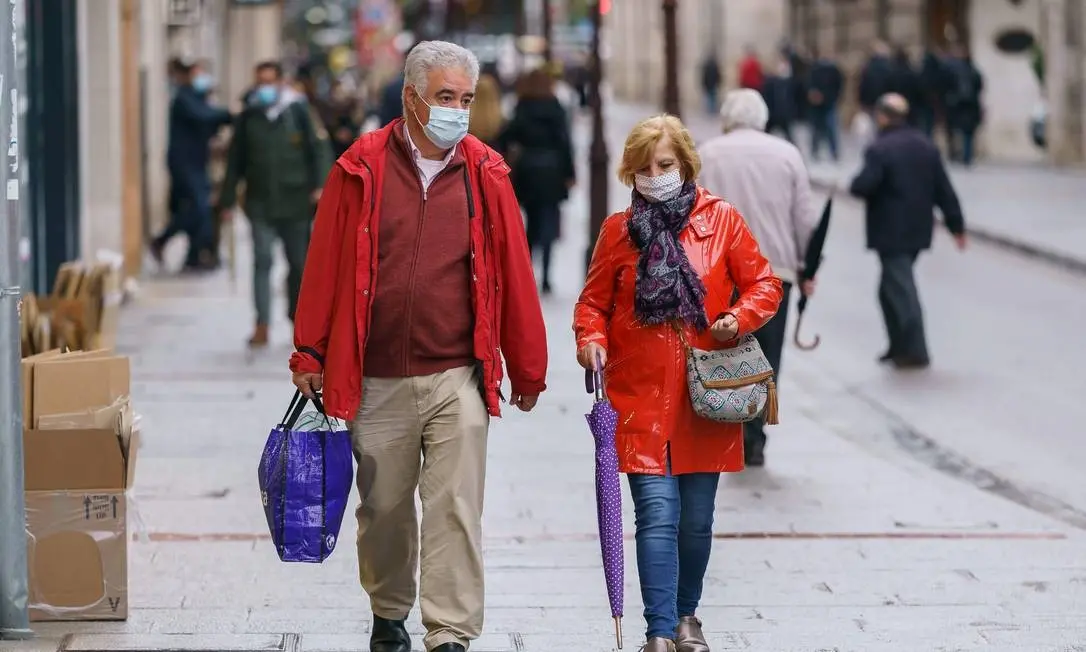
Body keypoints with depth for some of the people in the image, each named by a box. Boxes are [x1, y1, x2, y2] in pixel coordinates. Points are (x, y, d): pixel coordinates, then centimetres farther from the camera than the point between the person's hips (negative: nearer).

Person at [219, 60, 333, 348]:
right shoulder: (249, 117, 6)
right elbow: (235, 160, 10)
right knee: (262, 260, -10)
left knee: (299, 263, 8)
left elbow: (318, 149, 0)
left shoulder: (298, 111, 1)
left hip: (295, 201, -1)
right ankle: (262, 325, -13)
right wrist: (228, 200, 8)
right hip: (260, 203, 1)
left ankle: (298, 317, 24)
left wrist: (319, 185, -12)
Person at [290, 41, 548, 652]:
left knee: (456, 509, -6)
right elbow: (325, 267, 3)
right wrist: (310, 356, 4)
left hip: (457, 378, 0)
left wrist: (528, 370, 9)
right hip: (377, 380, 0)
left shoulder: (486, 174, 3)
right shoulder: (361, 170, 0)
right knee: (384, 508, 13)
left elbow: (515, 274, 6)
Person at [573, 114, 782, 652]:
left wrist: (740, 318, -12)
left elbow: (763, 284, 7)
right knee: (658, 512, -11)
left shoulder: (721, 219, 3)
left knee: (696, 517, 10)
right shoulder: (618, 230, 4)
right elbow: (594, 301, 9)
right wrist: (591, 338, -11)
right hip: (640, 397, -1)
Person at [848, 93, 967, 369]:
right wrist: (956, 225, 12)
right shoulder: (926, 146, 8)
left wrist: (853, 185, 1)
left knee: (901, 289, -4)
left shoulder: (879, 149, -15)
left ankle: (915, 350, -6)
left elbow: (863, 186, -23)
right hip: (919, 230, 8)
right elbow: (944, 190, 8)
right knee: (893, 287, 20)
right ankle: (900, 345, 22)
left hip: (891, 232, -7)